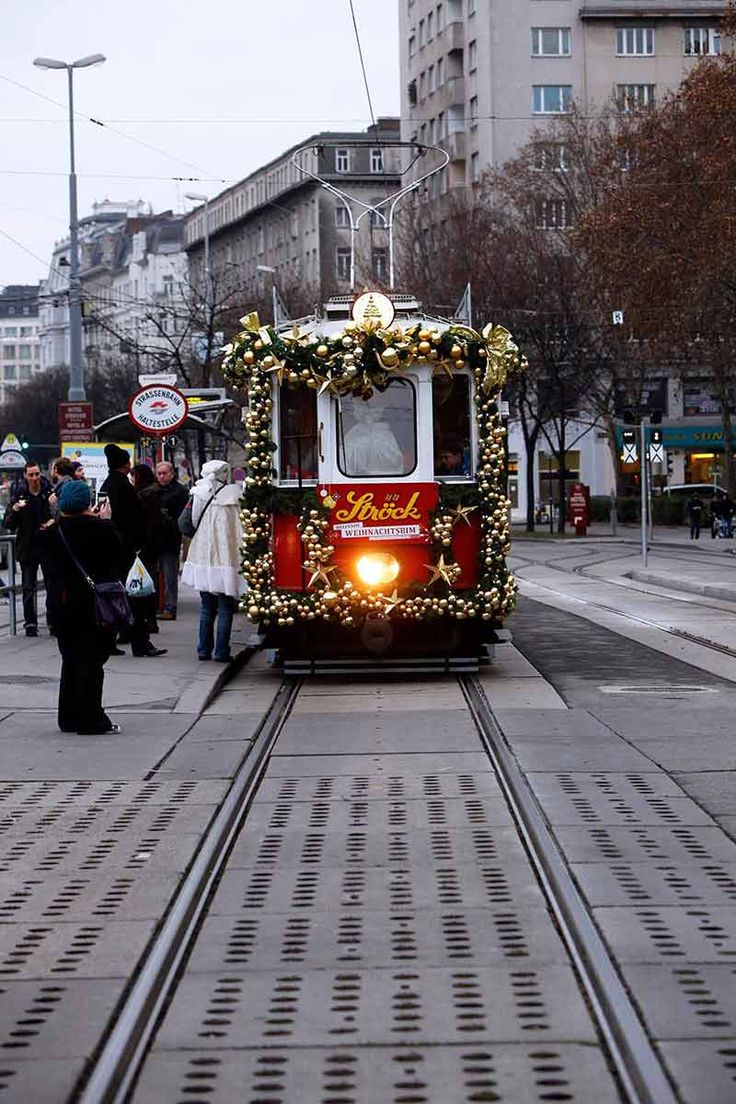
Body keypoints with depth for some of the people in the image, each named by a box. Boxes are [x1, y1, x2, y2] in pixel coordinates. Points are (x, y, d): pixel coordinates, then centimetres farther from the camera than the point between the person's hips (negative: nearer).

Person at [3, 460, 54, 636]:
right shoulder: (19, 495, -1)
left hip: (48, 546, 0)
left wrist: (54, 522, -12)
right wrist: (15, 510, -20)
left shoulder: (50, 492, -2)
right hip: (28, 547, 0)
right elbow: (9, 525, -2)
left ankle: (53, 622, 11)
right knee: (28, 588, 3)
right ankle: (30, 623, 8)